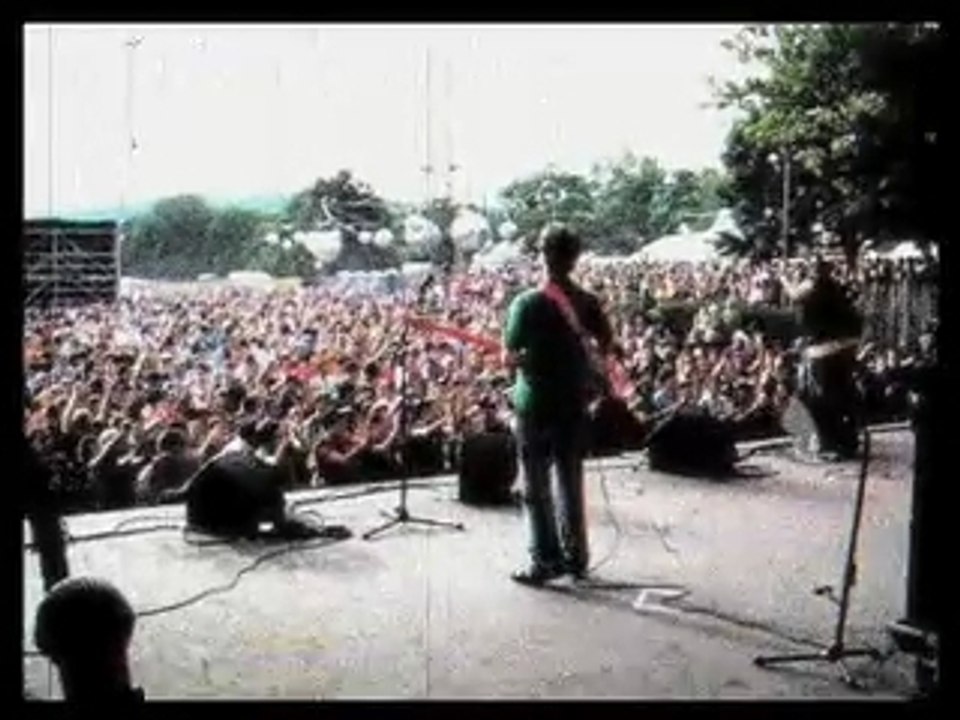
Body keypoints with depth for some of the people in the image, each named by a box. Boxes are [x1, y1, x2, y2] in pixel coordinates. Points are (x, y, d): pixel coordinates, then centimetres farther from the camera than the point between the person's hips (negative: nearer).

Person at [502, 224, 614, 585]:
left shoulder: (527, 303, -14)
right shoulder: (587, 302, -2)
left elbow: (510, 358, -13)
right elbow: (607, 348, 1)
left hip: (535, 404, -4)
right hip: (574, 403, 4)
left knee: (536, 488, 5)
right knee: (572, 483, 14)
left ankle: (546, 561, 7)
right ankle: (575, 557, 20)